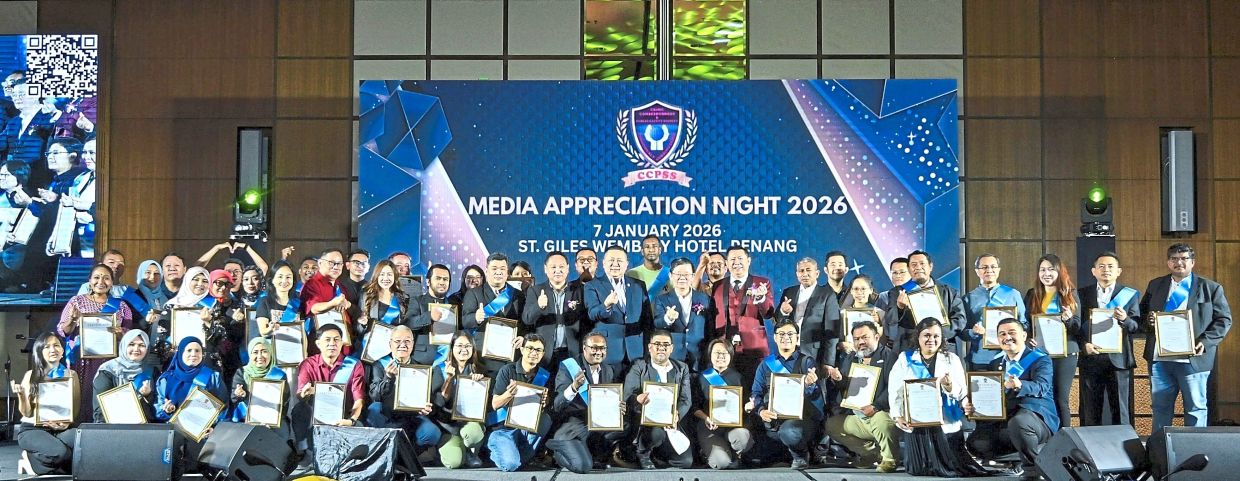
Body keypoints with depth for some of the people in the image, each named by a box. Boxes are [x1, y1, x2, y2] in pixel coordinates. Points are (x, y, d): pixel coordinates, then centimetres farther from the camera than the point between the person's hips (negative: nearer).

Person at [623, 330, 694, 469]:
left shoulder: (682, 369, 12)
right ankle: (642, 454, -3)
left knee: (686, 461, -13)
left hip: (672, 424, 4)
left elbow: (686, 400, 2)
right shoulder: (639, 367, 3)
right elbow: (628, 395, -10)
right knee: (656, 432, -37)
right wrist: (638, 400, -35)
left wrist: (676, 416, -20)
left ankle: (655, 451, 16)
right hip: (644, 421, -3)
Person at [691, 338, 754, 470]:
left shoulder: (737, 377, 16)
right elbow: (695, 407, 6)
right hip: (709, 426, -1)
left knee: (743, 437, -37)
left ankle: (733, 455, 0)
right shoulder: (702, 378, 11)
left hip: (734, 424, 2)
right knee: (721, 462, -27)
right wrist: (706, 419, -13)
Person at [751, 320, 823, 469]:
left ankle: (800, 454, -1)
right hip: (774, 420, 4)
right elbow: (756, 393, 5)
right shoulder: (765, 364, 13)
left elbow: (816, 397, -4)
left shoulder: (807, 362, 5)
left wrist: (810, 385, -28)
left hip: (802, 417, -4)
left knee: (789, 432, -35)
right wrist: (761, 411, -18)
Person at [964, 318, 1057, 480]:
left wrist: (1019, 386, -42)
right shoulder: (995, 364, 19)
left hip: (1036, 416, -7)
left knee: (1018, 423, -40)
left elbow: (1041, 387, -19)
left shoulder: (1040, 360, 0)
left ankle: (1033, 467, -15)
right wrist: (967, 404, -12)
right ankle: (1037, 448, 0)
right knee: (976, 442, -17)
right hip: (1002, 421, 7)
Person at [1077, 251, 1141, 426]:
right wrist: (1084, 345, -11)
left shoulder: (1130, 294, 8)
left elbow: (1137, 326, 0)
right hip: (1091, 358, 1)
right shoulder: (1082, 294, 9)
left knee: (1121, 410, -1)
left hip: (1119, 359, -1)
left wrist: (1125, 319, -21)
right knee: (1090, 411, 3)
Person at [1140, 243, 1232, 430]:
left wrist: (1205, 342, -12)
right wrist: (1148, 321, -6)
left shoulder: (1211, 288, 4)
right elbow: (1142, 313, 18)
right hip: (1159, 359, 3)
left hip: (1192, 359, -3)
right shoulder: (1155, 285, 13)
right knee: (1160, 407, 10)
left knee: (1195, 408, 2)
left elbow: (1224, 319, 1)